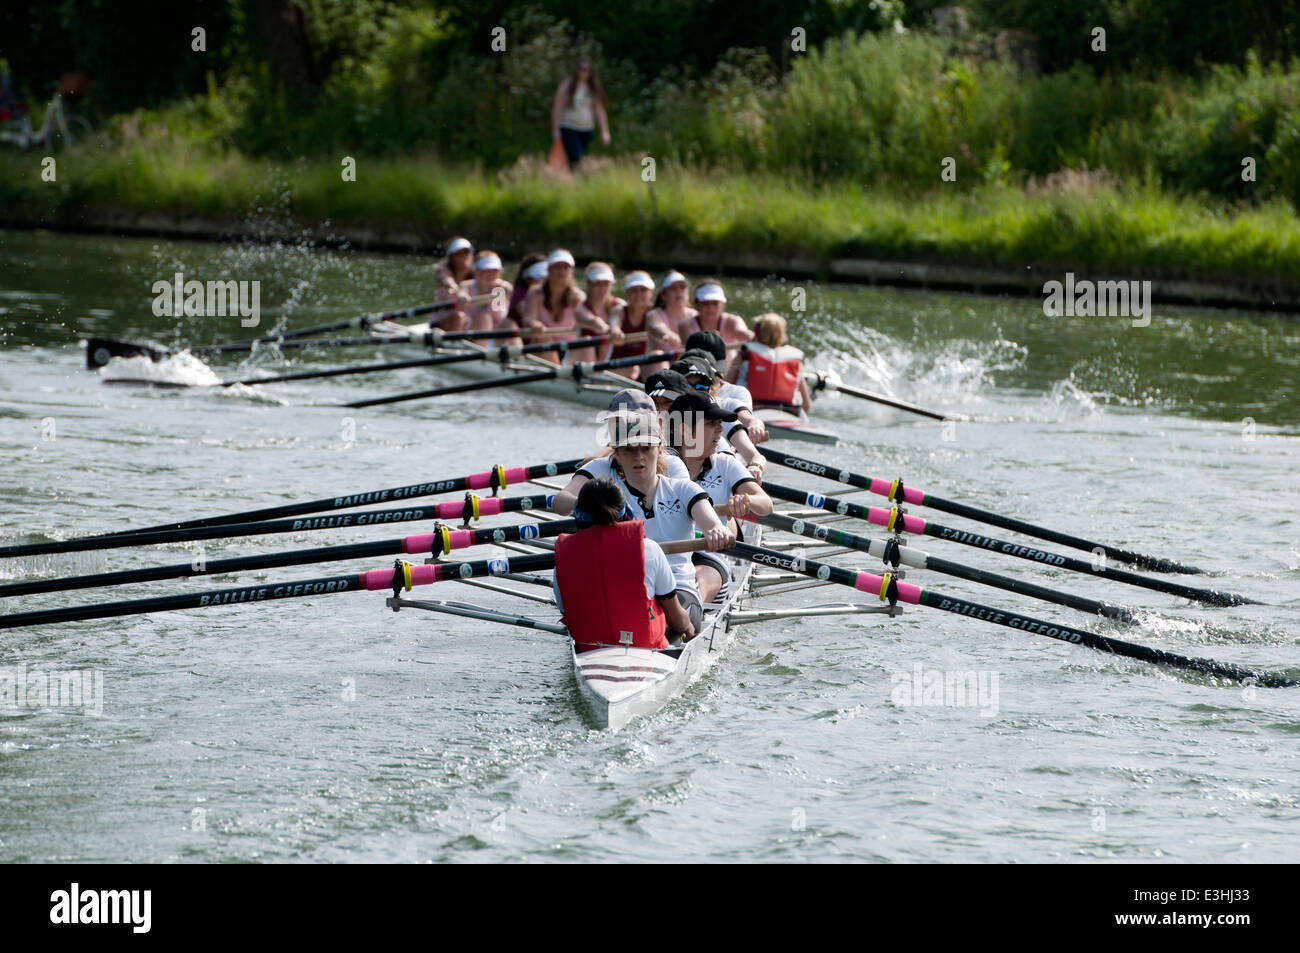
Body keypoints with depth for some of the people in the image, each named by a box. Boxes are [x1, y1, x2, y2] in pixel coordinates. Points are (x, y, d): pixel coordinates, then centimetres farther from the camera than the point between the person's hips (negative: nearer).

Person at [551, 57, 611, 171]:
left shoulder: (593, 87, 7)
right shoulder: (567, 84, -4)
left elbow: (599, 110, 9)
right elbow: (557, 107, -3)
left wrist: (605, 131, 4)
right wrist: (556, 129, -8)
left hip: (587, 130, 4)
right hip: (569, 128, -4)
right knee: (576, 161, -17)